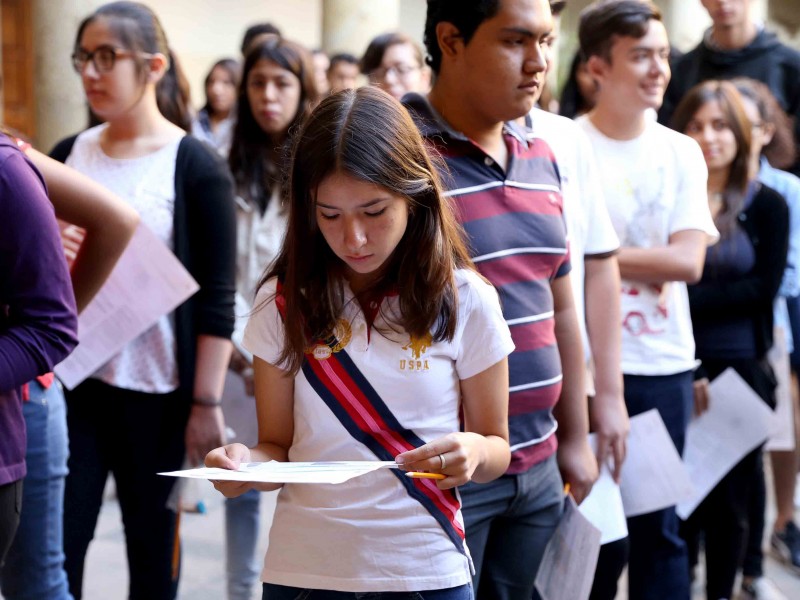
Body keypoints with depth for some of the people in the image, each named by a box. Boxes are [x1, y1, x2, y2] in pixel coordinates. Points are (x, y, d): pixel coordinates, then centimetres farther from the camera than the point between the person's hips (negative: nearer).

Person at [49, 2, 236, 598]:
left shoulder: (195, 167, -6)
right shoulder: (67, 157, 7)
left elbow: (217, 300, -8)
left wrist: (206, 403, -11)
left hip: (157, 392, -3)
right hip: (71, 382, 4)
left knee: (154, 548, 9)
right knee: (56, 544, 1)